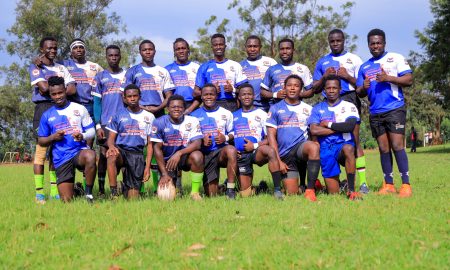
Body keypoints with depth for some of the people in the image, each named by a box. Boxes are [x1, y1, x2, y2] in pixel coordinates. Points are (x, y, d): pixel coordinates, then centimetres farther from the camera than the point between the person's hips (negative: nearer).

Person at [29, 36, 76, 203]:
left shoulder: (61, 68, 19)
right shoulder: (35, 68, 4)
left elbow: (72, 89, 5)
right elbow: (44, 88, -13)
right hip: (43, 108, -5)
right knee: (41, 150, -9)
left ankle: (54, 192, 9)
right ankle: (39, 193, -7)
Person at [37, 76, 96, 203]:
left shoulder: (79, 109, 6)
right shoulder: (47, 115, 9)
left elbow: (91, 131, 6)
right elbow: (41, 141, 13)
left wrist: (83, 136, -17)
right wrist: (53, 137, -8)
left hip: (80, 151, -2)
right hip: (61, 159, 2)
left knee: (90, 156, -41)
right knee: (66, 201, -2)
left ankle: (89, 193, -23)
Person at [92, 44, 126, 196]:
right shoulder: (100, 77, 9)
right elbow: (97, 101, 6)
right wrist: (98, 125, -3)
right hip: (105, 122, -1)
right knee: (104, 154, -1)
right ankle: (101, 189, 4)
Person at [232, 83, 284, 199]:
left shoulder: (261, 114, 7)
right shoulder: (234, 116, 17)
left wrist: (255, 145, -13)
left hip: (257, 152, -3)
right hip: (241, 155, 3)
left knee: (270, 151, -40)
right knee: (245, 195, -1)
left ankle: (277, 190, -39)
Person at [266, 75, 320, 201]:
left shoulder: (308, 109, 13)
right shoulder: (275, 109, 8)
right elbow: (271, 136, 3)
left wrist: (315, 142, -7)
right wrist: (278, 161, -5)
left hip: (301, 147, 0)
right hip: (285, 154, 0)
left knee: (313, 147, -38)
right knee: (292, 195, -5)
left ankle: (310, 190, -32)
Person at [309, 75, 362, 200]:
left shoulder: (349, 106, 6)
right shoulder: (318, 109, 10)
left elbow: (350, 126, -13)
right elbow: (314, 130, -6)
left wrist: (328, 124, -5)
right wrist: (339, 128, -7)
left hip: (344, 144, -2)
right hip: (326, 149, 2)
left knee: (348, 148, -41)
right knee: (333, 193, 0)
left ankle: (351, 190, -36)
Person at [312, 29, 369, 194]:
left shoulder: (354, 59, 13)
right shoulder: (322, 62, 20)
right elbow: (315, 89, 18)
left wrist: (347, 76, -8)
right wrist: (324, 77, 0)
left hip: (349, 99, -3)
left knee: (354, 140, -13)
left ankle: (363, 181, -16)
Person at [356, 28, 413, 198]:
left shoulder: (395, 58, 3)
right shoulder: (364, 67, 17)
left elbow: (409, 80, -5)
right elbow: (360, 93, 17)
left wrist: (388, 78, -18)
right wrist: (363, 88, -6)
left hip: (395, 109, -5)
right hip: (375, 113, 5)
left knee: (397, 145, -13)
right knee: (383, 148, 5)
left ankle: (406, 185, -11)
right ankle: (388, 185, 9)